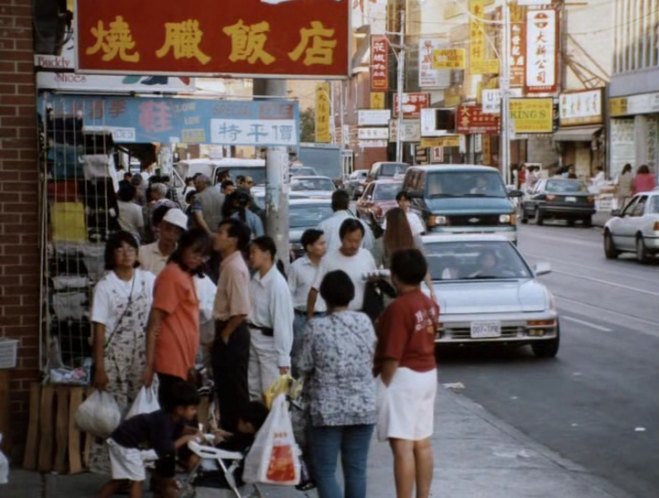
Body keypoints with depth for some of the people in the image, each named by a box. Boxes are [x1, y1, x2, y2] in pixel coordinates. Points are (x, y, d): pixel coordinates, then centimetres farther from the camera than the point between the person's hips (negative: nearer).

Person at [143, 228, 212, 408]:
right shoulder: (171, 275, -10)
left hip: (182, 360, 9)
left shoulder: (186, 276, 16)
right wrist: (150, 364, -19)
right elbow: (155, 321, -15)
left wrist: (190, 363, 16)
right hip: (172, 360, -9)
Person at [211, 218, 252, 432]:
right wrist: (220, 335, 14)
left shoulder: (235, 268, -20)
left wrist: (224, 335, -15)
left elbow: (241, 311, -26)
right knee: (226, 388, 17)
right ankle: (228, 431, 26)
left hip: (232, 334, -10)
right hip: (227, 331, 10)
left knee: (235, 390, -1)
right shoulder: (227, 264, 11)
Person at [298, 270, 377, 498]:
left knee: (325, 471, 2)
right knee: (356, 469, 10)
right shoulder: (365, 322, 0)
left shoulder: (316, 327, -10)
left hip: (328, 409, -4)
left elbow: (305, 370, -4)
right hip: (363, 407, 4)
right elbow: (372, 360, 9)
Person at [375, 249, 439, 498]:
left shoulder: (398, 308, -19)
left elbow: (392, 356, -21)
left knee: (402, 446, -8)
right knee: (422, 443, 13)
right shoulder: (430, 304, 7)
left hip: (403, 377, -9)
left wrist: (383, 386, -13)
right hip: (428, 375, 9)